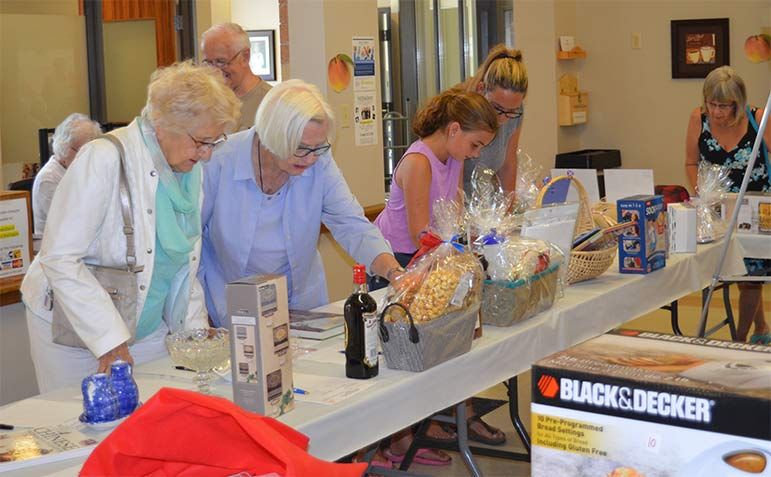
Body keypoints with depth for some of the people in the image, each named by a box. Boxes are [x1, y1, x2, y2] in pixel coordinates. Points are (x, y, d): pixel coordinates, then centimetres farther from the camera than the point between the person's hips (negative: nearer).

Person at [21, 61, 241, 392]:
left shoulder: (190, 169, 2)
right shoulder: (103, 160, -21)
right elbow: (59, 258, -24)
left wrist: (194, 327, 4)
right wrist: (109, 340, -26)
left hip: (149, 329, 6)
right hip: (75, 331, -6)